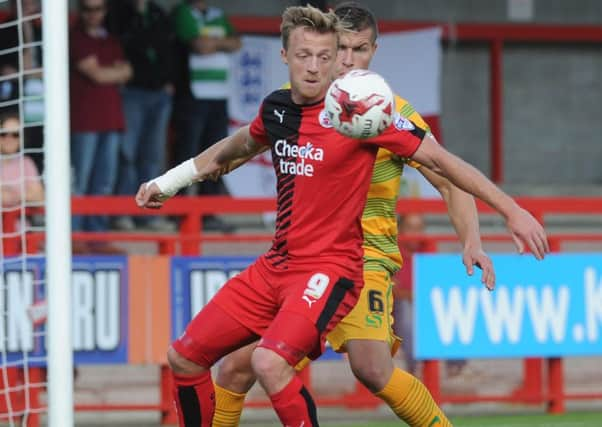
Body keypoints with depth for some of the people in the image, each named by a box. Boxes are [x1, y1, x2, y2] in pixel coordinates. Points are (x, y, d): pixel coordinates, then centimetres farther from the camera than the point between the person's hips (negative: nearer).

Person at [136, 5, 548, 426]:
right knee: (184, 356, 7)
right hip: (275, 265, 7)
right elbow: (240, 145, 28)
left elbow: (440, 159, -12)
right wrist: (168, 181, 35)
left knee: (270, 362, -30)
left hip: (329, 268, -7)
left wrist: (512, 210, -16)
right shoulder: (276, 108, 5)